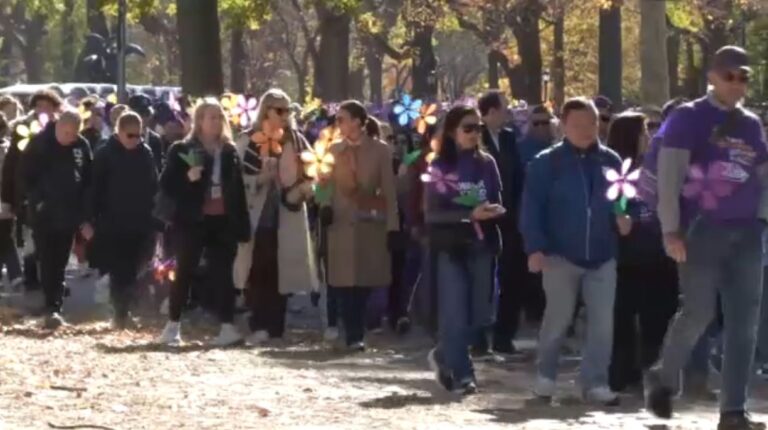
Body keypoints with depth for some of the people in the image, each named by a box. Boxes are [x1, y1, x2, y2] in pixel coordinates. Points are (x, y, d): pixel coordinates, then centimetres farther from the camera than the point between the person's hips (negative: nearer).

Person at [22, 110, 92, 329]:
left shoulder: (82, 146, 1)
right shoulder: (39, 144, -7)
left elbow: (88, 183, 6)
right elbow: (25, 176, -1)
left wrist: (85, 217, 3)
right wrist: (35, 199, -8)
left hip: (68, 216, 2)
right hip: (43, 215, -2)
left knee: (59, 265, 6)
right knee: (48, 264, -6)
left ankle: (54, 308, 10)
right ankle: (52, 308, -7)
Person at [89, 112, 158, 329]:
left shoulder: (145, 153, 5)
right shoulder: (105, 154, -4)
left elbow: (153, 186, 8)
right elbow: (96, 188, -3)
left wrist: (154, 218, 3)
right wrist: (95, 219, -8)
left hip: (139, 223, 3)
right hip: (113, 223, -3)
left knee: (131, 270, 5)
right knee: (119, 270, -3)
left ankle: (123, 311, 15)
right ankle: (121, 312, 1)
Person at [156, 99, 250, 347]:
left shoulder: (229, 151, 10)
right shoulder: (182, 150, -1)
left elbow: (238, 189, 10)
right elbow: (166, 185, -4)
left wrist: (242, 225, 5)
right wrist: (187, 178, -23)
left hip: (223, 221, 3)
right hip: (192, 220, -3)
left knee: (223, 274, 0)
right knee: (184, 273, 3)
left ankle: (227, 327, -1)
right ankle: (173, 326, 12)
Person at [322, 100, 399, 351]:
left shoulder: (380, 151, 3)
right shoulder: (334, 150, 12)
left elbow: (389, 190, 0)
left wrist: (392, 226, -7)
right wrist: (325, 208, -8)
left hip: (369, 226, -2)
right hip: (341, 224, 2)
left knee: (364, 282, -2)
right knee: (345, 283, -6)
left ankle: (356, 335, 8)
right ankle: (353, 335, -5)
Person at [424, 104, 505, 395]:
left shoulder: (486, 163, 9)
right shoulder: (440, 167, -2)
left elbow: (497, 202, 13)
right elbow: (432, 213, -8)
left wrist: (495, 210, -11)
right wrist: (470, 214, -20)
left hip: (483, 245, 4)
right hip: (452, 247, -4)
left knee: (480, 314, 6)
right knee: (455, 313, -7)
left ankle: (444, 356, 28)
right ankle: (461, 374, 1)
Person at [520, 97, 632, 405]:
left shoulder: (611, 161, 7)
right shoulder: (546, 163, -4)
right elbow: (532, 208, -7)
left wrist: (625, 218, -7)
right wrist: (535, 248, -16)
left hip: (602, 257, 3)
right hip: (561, 254, -3)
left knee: (602, 321, -1)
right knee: (558, 318, 5)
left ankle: (595, 382, 5)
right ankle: (545, 375, 23)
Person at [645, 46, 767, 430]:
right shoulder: (688, 118, 0)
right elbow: (669, 176, -5)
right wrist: (671, 230, -13)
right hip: (701, 228, -5)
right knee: (698, 312, -6)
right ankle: (663, 378, 20)